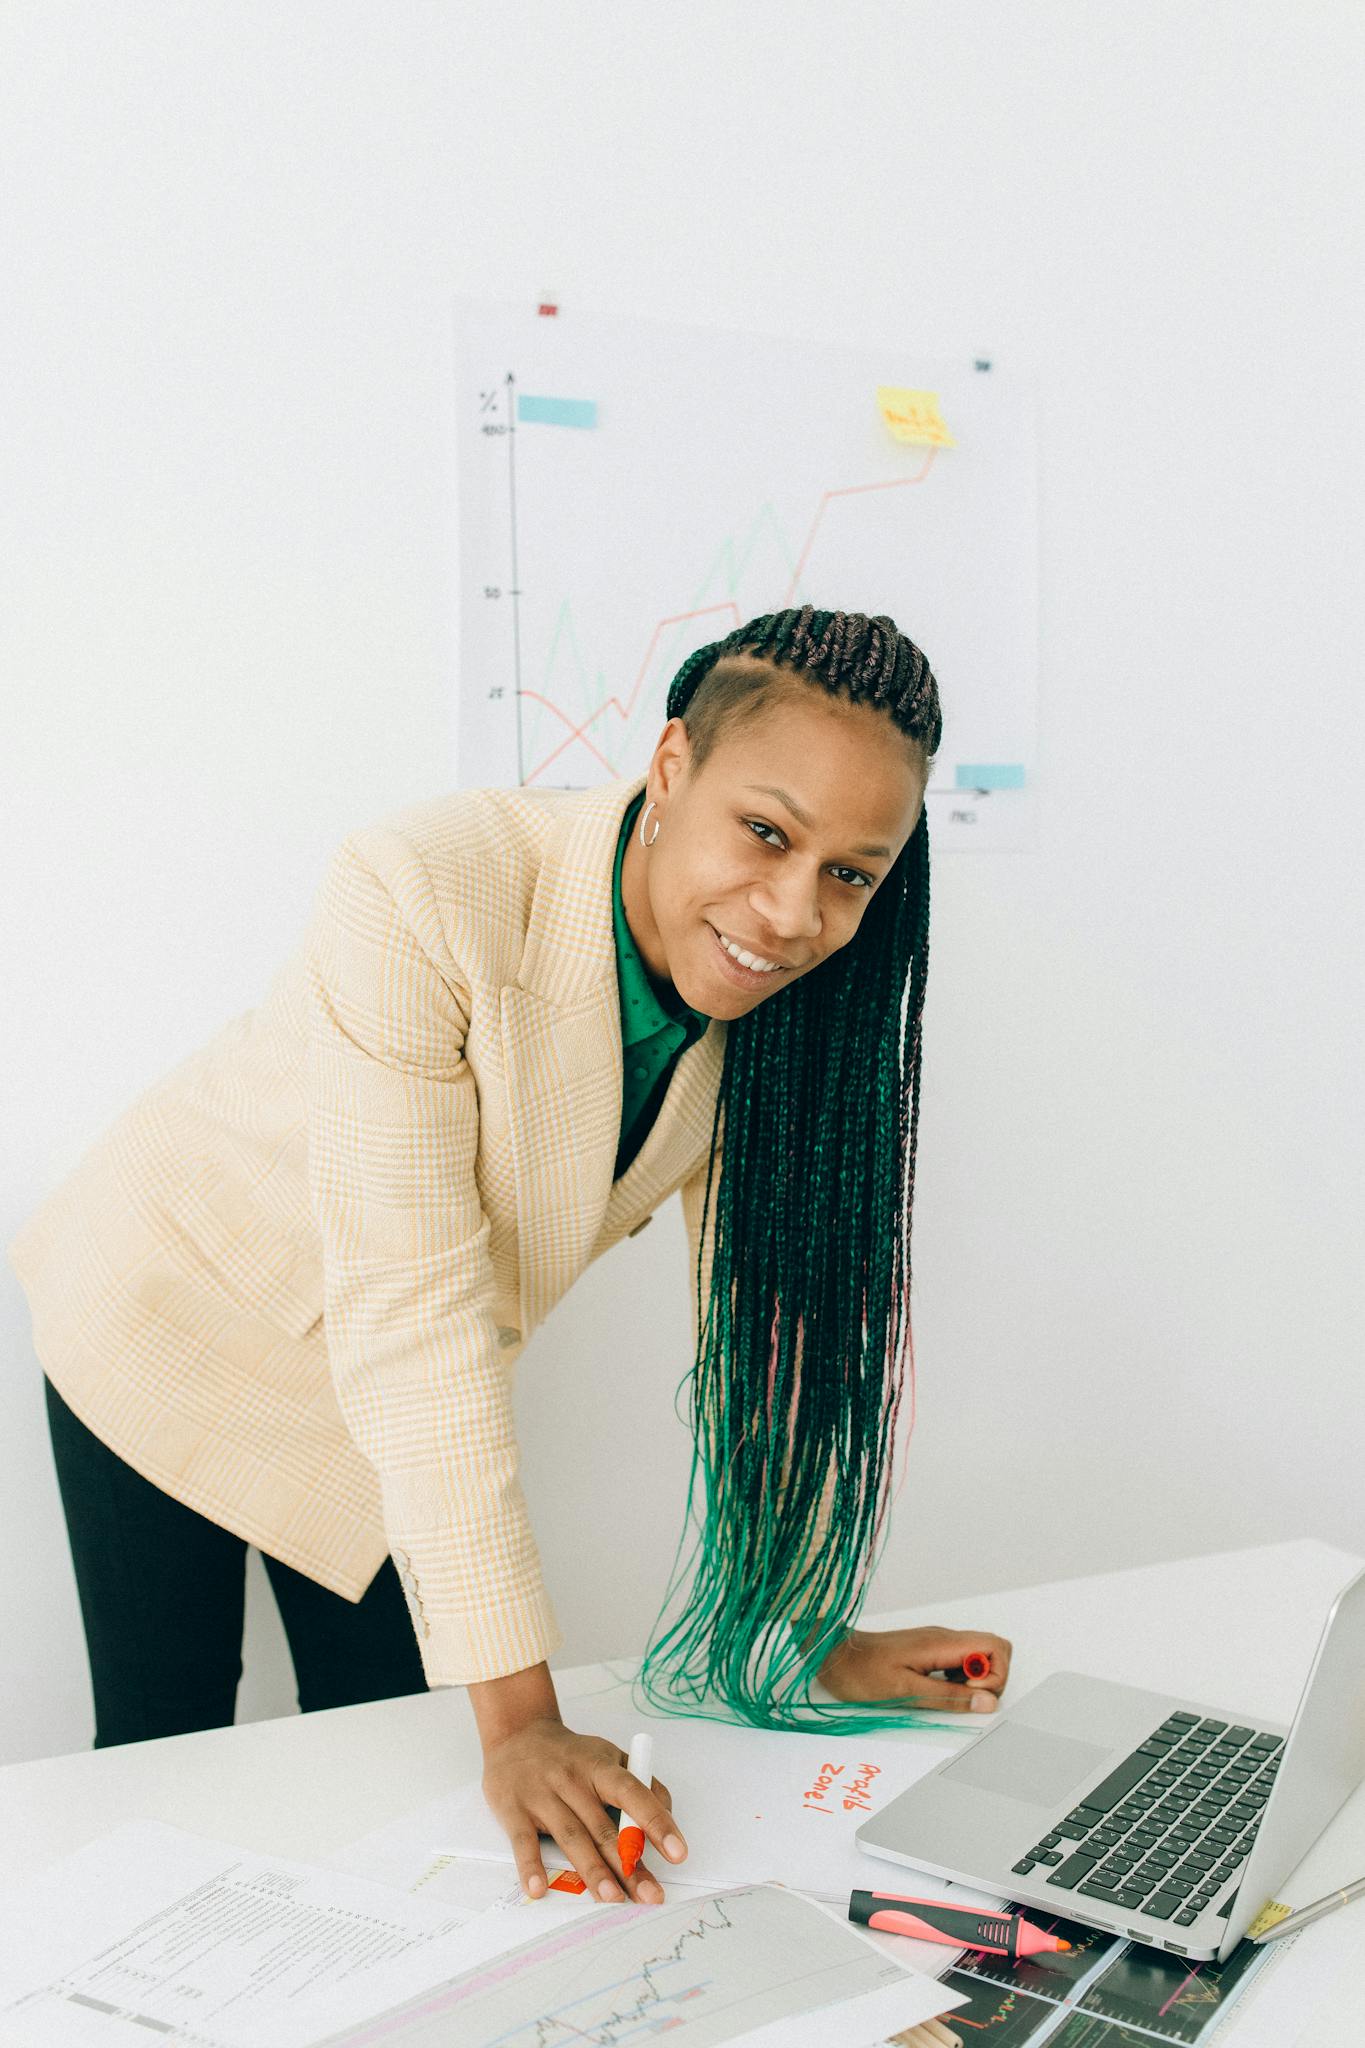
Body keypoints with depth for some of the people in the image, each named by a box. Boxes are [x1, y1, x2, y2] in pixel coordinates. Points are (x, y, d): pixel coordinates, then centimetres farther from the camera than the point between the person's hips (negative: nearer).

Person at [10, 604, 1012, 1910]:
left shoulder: (782, 996, -18)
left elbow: (765, 1314, -11)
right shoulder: (423, 904, -37)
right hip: (178, 1305, -4)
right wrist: (518, 1714, -37)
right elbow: (411, 1314, -37)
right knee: (163, 1741, 5)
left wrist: (812, 1628, -11)